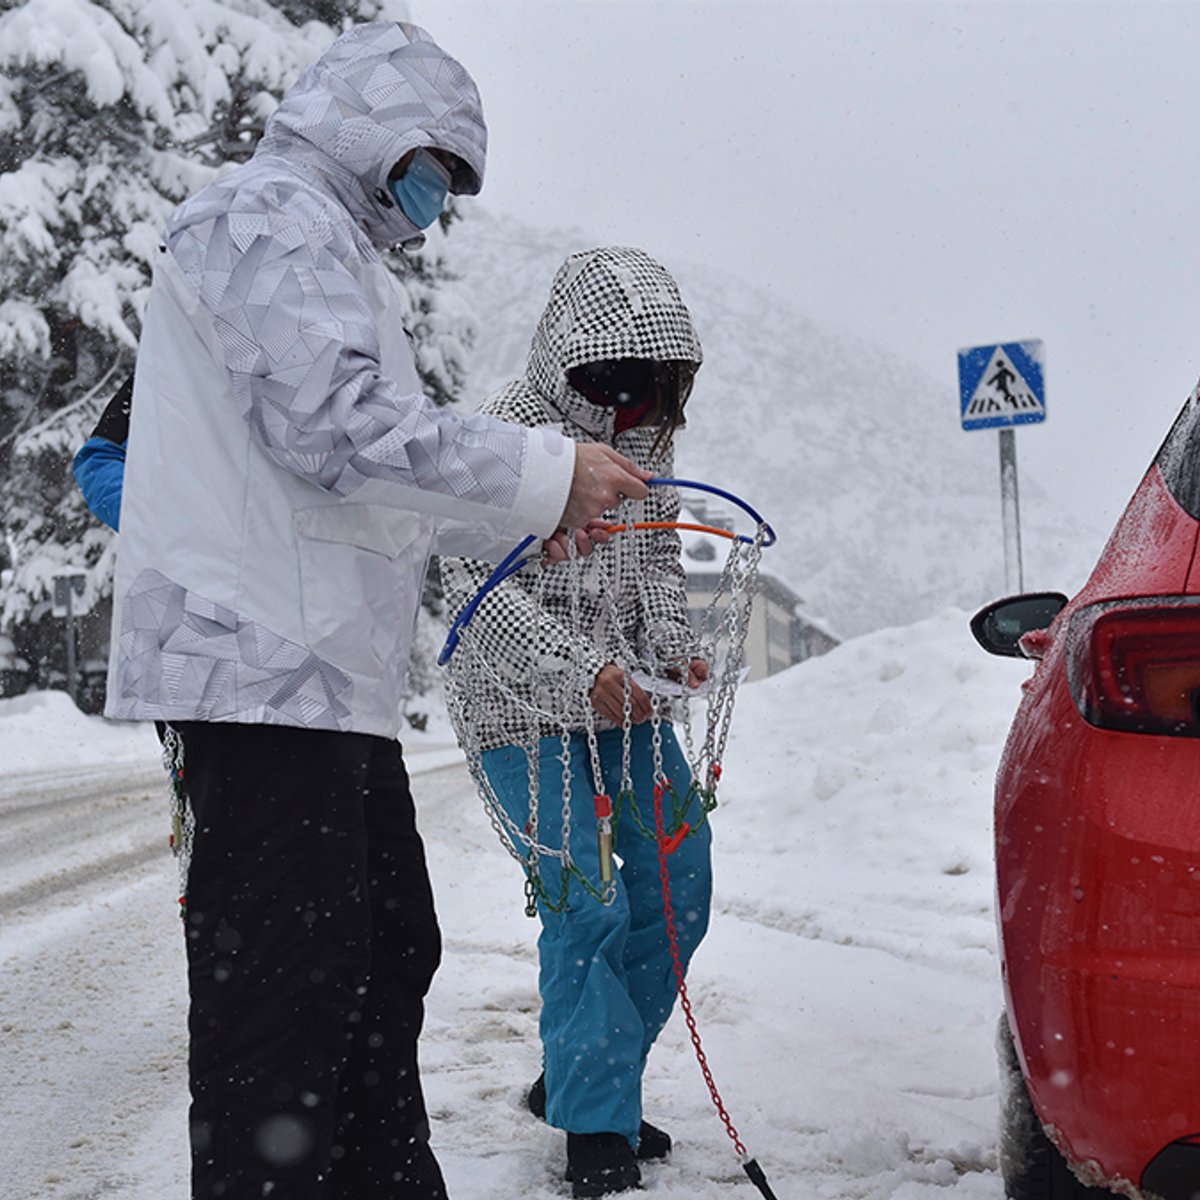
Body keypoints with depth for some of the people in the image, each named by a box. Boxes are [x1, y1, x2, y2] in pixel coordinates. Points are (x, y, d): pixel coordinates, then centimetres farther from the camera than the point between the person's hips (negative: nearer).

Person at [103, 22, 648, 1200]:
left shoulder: (324, 243, 28)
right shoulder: (273, 215, -6)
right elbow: (338, 427, -20)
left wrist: (526, 522, 19)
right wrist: (546, 474, -14)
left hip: (328, 674, 11)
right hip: (266, 665, -11)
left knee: (387, 957, 17)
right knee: (283, 993, -11)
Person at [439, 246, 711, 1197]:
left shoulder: (649, 437, 7)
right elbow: (477, 582, -19)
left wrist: (673, 646, -3)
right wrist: (581, 669, -29)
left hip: (628, 702, 8)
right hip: (524, 714, -7)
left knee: (678, 888, 8)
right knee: (586, 907, -13)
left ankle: (577, 1078, 25)